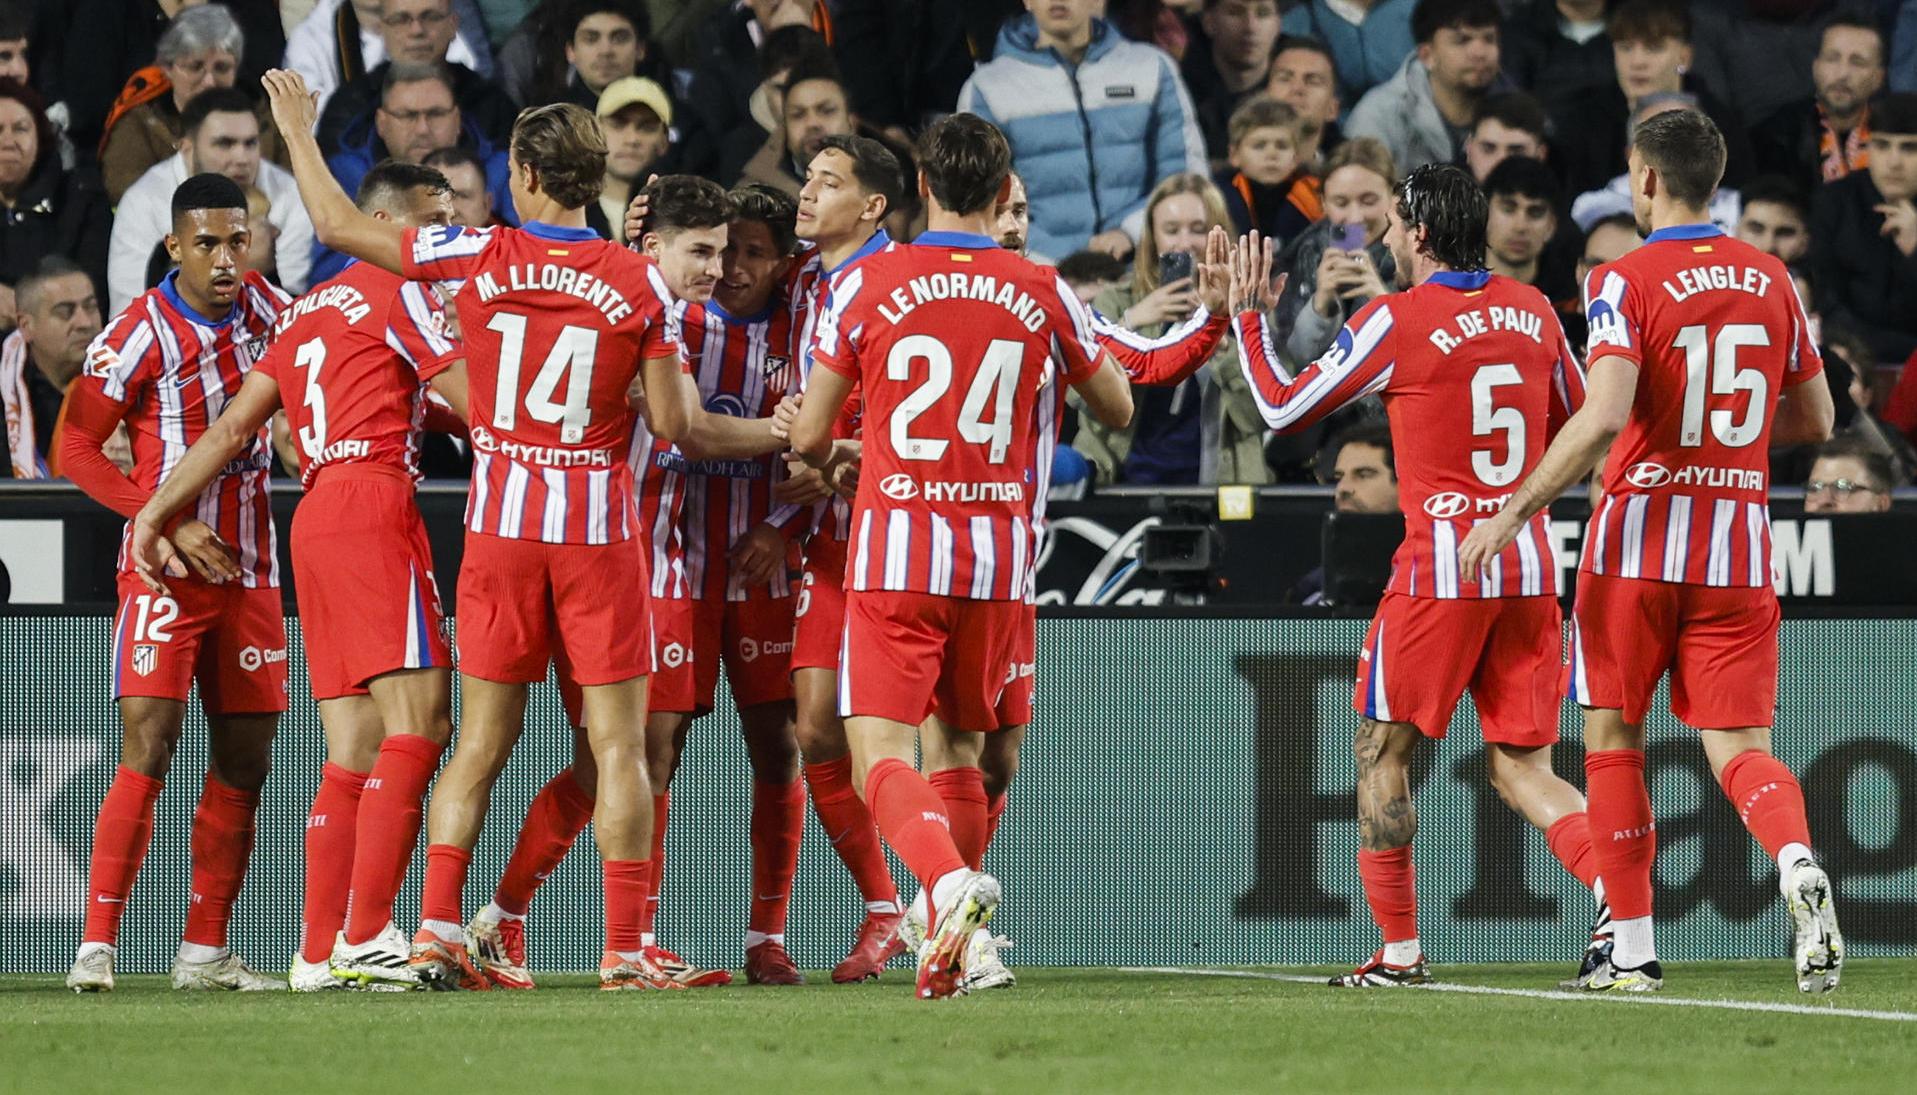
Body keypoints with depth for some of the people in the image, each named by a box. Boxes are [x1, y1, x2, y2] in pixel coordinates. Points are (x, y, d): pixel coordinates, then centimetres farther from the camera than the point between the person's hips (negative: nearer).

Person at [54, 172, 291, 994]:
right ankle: (96, 946, -16)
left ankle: (205, 951, 15)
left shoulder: (261, 305, 4)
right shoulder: (139, 334, -12)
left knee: (243, 765, 6)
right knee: (147, 752, -16)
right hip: (166, 570, -6)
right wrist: (168, 523, -16)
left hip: (248, 571, 6)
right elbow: (76, 448, -9)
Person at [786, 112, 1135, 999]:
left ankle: (949, 879, -33)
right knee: (965, 745, 17)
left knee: (880, 756, -7)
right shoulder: (1040, 293, 3)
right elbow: (1117, 409, 19)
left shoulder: (864, 286, -3)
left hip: (893, 557, -3)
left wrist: (834, 457, 25)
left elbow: (808, 437, 2)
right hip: (996, 559, 3)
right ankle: (951, 943, 17)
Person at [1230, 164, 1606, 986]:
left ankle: (1399, 949, 8)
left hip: (1442, 564, -5)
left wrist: (1249, 316, 13)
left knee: (1383, 750, 9)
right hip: (1529, 565, 5)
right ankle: (1615, 893, -16)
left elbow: (1283, 409, 1)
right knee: (1520, 766, 7)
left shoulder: (1397, 321, -7)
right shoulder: (1532, 311, 8)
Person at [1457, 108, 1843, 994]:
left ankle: (1633, 950, 11)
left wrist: (1513, 512, -16)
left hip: (1640, 538, -4)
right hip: (1739, 547, 4)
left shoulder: (1627, 282, -8)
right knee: (1739, 749, 1)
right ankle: (1797, 863, -31)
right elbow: (1816, 420, 17)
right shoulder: (1770, 281, 8)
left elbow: (1604, 418, -22)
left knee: (1613, 738, 11)